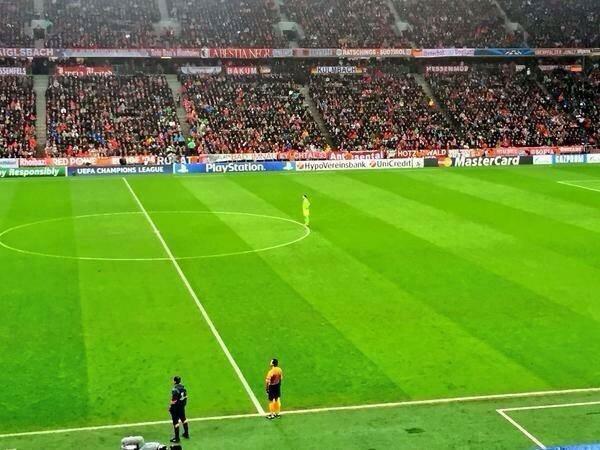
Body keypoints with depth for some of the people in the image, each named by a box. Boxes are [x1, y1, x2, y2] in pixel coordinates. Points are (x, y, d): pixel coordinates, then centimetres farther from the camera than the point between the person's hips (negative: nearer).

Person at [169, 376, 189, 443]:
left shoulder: (175, 390, -28)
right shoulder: (183, 387, -3)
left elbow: (174, 400, -25)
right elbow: (185, 396, 7)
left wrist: (170, 407, -11)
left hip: (176, 408, -8)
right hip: (182, 406, 8)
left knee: (176, 422, 2)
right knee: (183, 418, 24)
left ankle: (177, 438, 9)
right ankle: (186, 433, 38)